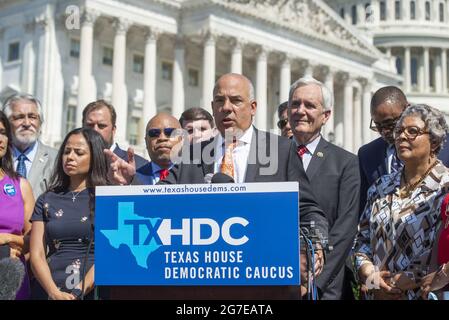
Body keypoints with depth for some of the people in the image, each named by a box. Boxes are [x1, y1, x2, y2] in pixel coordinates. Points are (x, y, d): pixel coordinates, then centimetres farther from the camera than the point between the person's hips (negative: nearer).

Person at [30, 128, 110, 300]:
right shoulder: (46, 200, 12)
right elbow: (37, 254, 4)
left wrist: (78, 293, -13)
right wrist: (55, 293, -10)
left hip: (93, 292, -2)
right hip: (50, 293, 2)